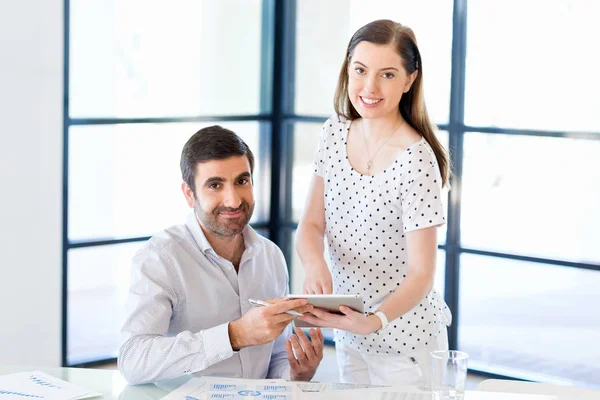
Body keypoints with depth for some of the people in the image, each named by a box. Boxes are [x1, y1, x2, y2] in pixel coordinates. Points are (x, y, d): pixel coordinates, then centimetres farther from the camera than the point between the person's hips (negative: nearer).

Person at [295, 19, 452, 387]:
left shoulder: (416, 160, -22)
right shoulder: (335, 132, -3)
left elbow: (421, 274, -21)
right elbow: (313, 225, 0)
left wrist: (374, 322, -38)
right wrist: (315, 265, -22)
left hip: (404, 338, -6)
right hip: (348, 335, 6)